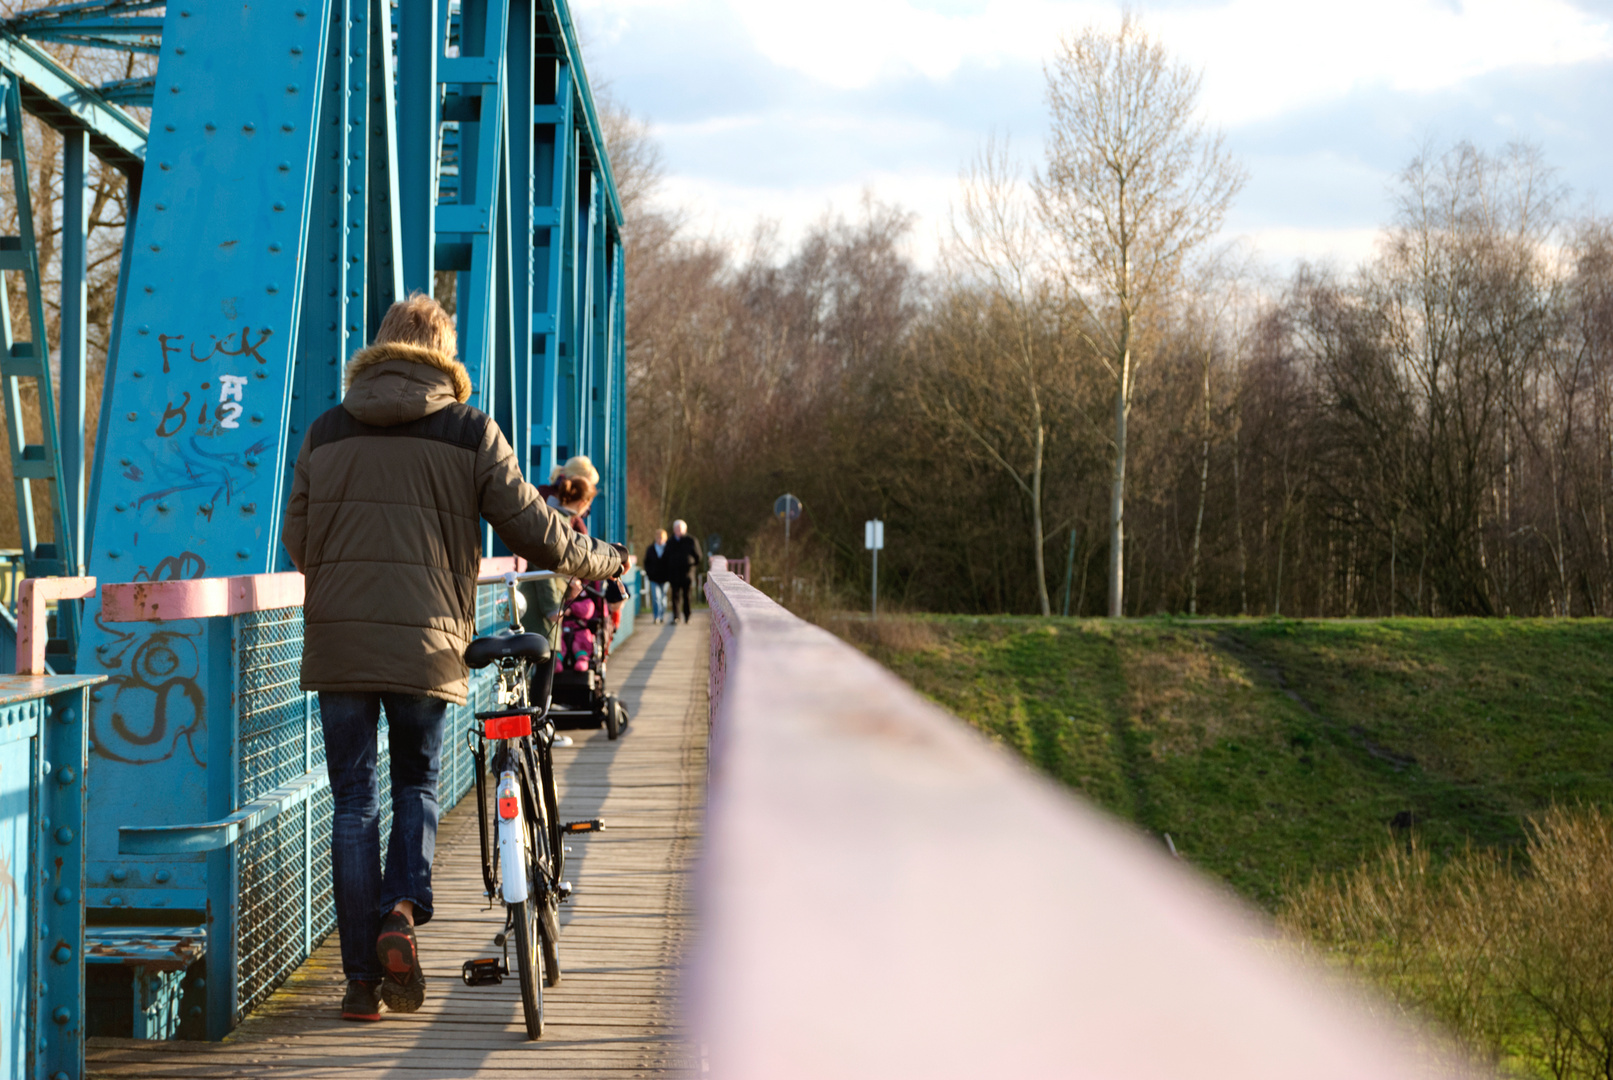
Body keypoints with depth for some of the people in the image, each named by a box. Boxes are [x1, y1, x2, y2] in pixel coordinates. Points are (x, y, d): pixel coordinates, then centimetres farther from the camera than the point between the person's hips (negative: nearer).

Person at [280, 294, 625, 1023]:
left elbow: (297, 542, 15)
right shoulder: (470, 434, 1)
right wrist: (605, 561, 19)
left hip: (338, 642, 1)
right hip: (426, 643, -1)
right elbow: (533, 531, 2)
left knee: (353, 804, 8)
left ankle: (362, 979, 7)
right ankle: (403, 911, -6)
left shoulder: (325, 433, 8)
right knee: (417, 786, 19)